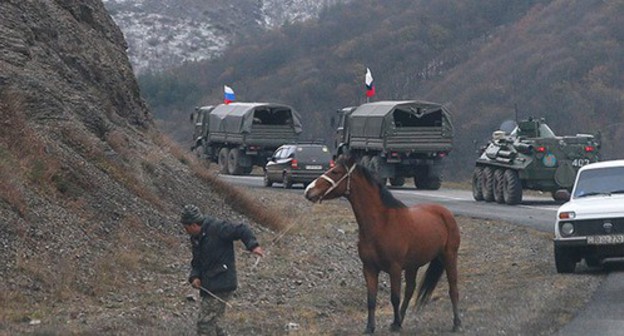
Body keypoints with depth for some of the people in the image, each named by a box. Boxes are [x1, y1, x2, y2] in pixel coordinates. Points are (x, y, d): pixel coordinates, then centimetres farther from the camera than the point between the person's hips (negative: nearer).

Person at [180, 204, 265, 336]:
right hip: (209, 286, 10)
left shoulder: (217, 228, -13)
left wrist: (253, 245, -25)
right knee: (213, 322, 16)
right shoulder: (196, 238, 14)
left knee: (205, 322, -12)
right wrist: (194, 277, -2)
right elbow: (196, 263, 18)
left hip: (221, 285, -9)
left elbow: (242, 230, -11)